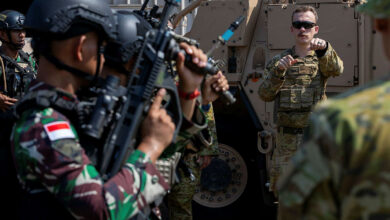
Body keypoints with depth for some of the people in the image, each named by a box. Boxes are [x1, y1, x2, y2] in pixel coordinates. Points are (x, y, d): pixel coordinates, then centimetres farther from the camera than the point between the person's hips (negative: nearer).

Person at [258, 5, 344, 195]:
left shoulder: (323, 58, 6)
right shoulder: (279, 61, 11)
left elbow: (336, 69, -19)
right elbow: (265, 94, 0)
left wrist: (324, 48, -40)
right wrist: (279, 70, -18)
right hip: (286, 138, 2)